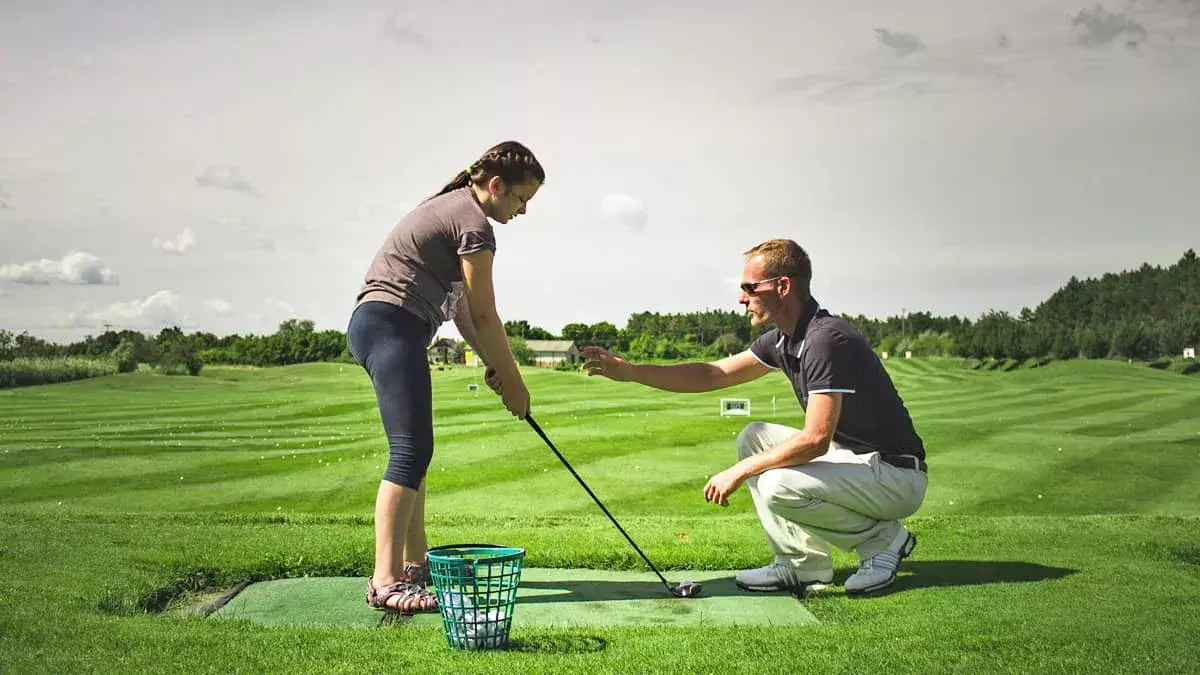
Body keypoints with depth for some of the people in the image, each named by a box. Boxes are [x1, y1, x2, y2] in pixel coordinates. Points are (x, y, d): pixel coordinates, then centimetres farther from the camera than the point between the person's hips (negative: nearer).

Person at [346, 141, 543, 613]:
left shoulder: (452, 206, 22)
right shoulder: (474, 223, -9)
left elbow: (458, 304, 22)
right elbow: (484, 315, -7)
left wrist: (490, 364, 17)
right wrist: (512, 381, 2)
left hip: (374, 324, 11)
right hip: (392, 325, -11)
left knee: (413, 451, 14)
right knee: (411, 451, -16)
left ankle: (415, 563, 21)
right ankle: (385, 582, -20)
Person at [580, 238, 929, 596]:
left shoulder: (827, 339, -24)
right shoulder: (783, 340, 6)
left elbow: (815, 439, -29)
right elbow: (713, 374, 11)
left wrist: (739, 472, -20)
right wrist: (630, 371, 5)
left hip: (897, 476, -10)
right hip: (852, 456, 10)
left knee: (778, 485, -28)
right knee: (754, 437, 8)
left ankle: (885, 537, -4)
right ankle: (804, 563, 5)